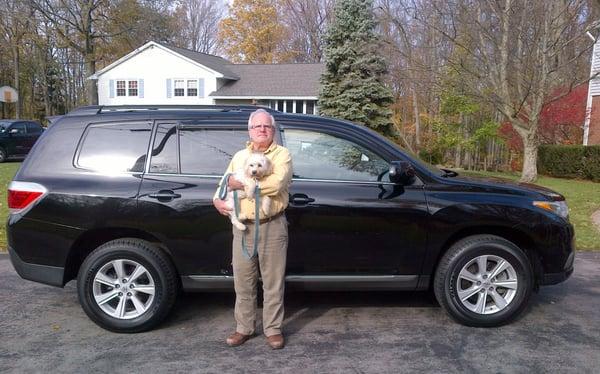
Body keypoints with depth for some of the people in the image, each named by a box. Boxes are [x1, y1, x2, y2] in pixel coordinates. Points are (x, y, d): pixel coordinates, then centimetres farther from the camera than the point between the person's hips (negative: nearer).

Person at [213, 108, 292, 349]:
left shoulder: (282, 154, -2)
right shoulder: (239, 156, 16)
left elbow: (276, 183, -20)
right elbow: (225, 183, 16)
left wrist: (241, 184, -16)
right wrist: (217, 199, -7)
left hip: (272, 226, -4)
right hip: (243, 227, 4)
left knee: (273, 282, 6)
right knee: (243, 281, 11)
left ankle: (273, 329, 19)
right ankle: (244, 328, 26)